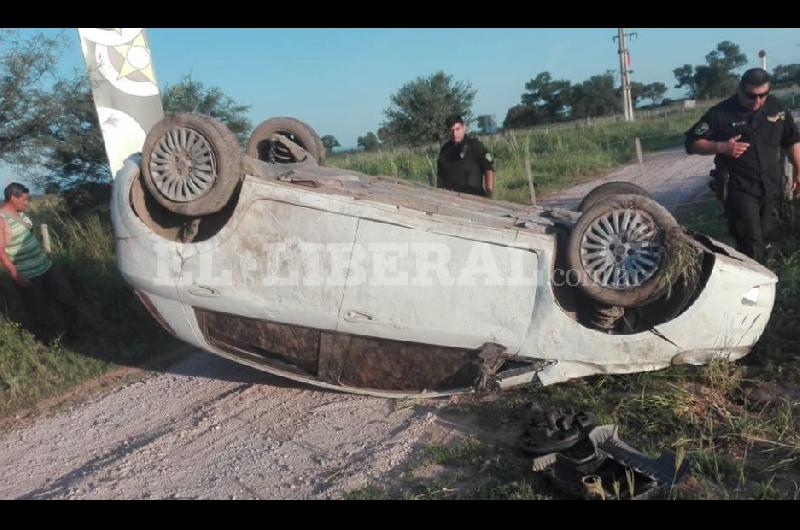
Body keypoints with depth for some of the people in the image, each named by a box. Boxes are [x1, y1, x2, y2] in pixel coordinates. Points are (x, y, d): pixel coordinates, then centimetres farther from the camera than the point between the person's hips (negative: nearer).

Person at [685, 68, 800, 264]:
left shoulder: (776, 108, 5)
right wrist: (721, 147, -22)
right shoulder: (720, 113, -9)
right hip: (739, 189, -5)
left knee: (763, 238, 15)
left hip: (771, 187, 5)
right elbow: (692, 143, -7)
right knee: (751, 243, -11)